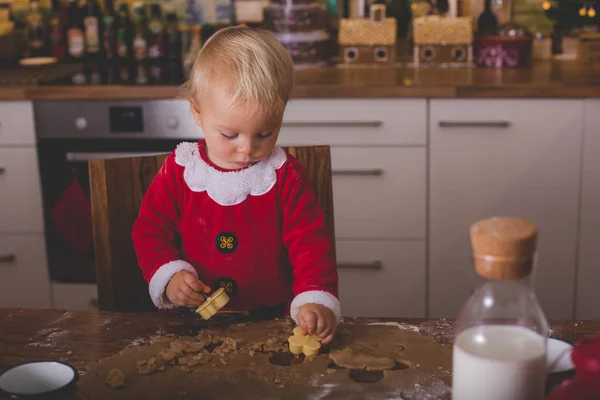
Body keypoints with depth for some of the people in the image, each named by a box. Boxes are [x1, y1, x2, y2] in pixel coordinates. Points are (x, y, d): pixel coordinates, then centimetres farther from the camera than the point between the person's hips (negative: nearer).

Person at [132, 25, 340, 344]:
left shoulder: (285, 175, -1)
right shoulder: (178, 170, 2)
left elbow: (310, 243, -6)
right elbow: (150, 230, 9)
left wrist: (316, 300, -23)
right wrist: (169, 276, -10)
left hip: (271, 318, -1)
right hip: (191, 321, 2)